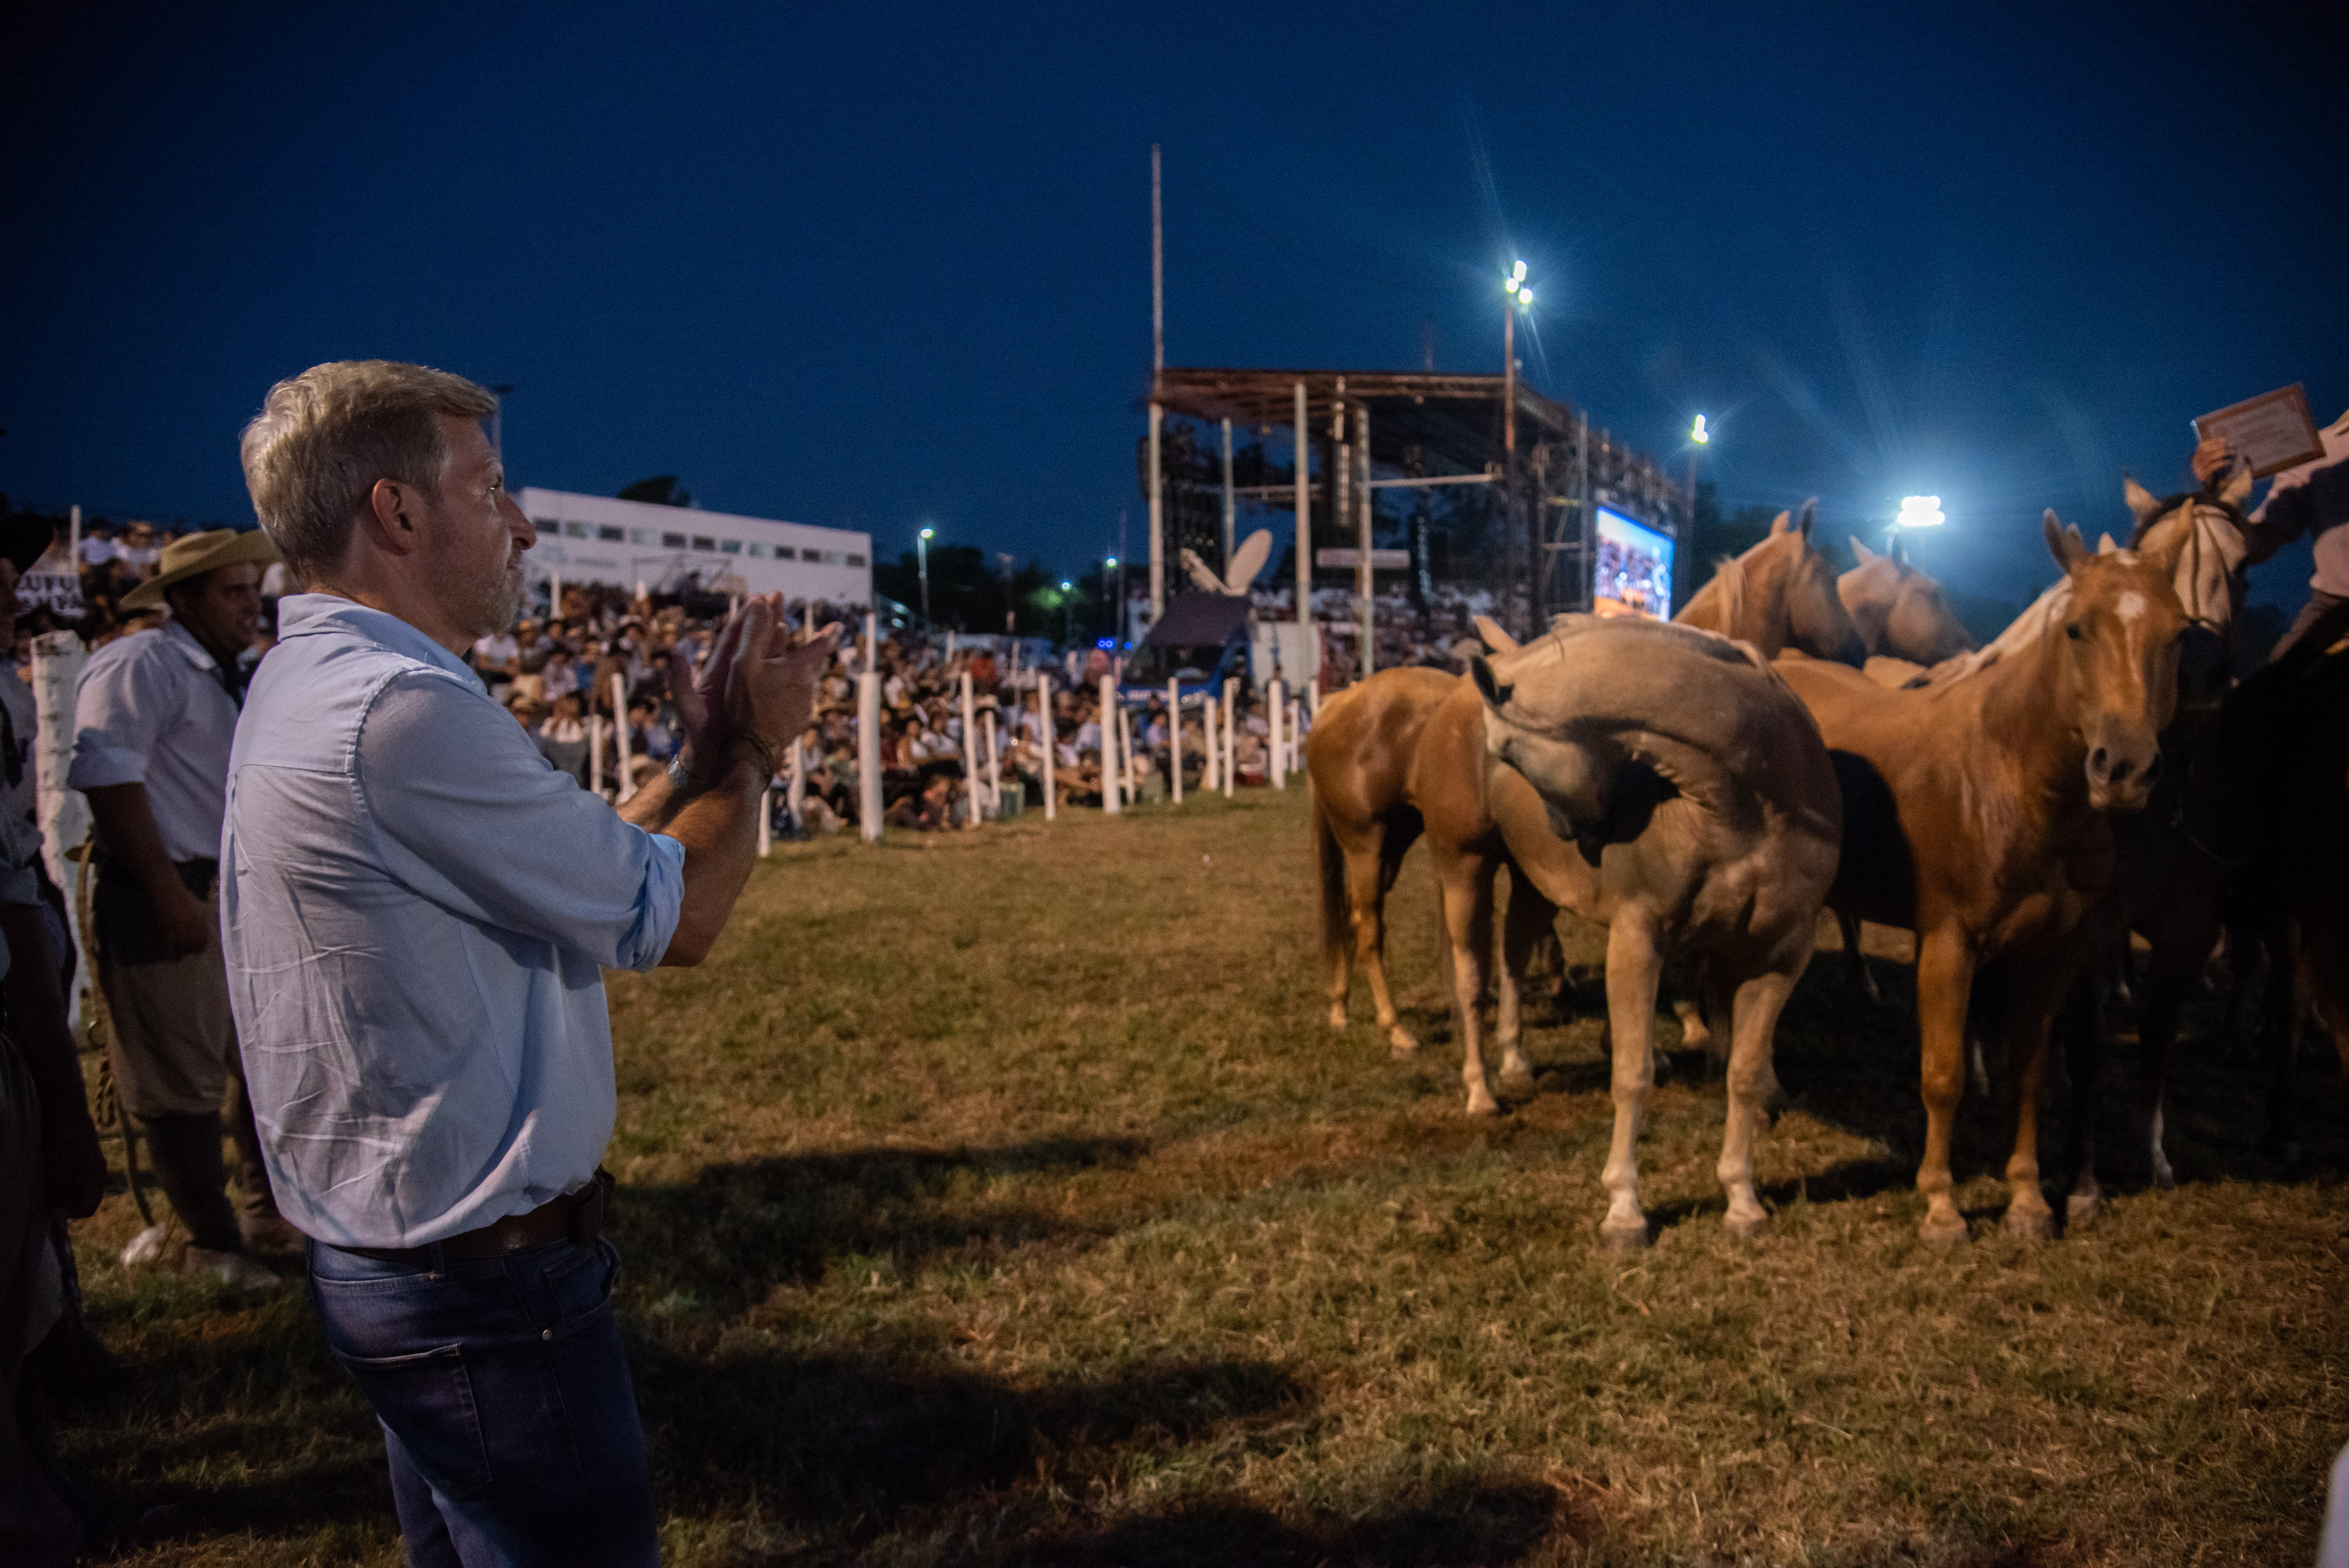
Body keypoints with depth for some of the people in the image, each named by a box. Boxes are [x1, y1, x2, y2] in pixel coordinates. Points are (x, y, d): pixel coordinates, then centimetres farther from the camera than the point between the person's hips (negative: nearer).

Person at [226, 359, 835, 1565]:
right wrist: (751, 750, -3)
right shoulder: (401, 710, -25)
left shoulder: (309, 689, 10)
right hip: (482, 1279, -11)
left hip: (388, 1252, 11)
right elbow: (673, 918, -18)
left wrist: (706, 753, 10)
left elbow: (586, 874, 12)